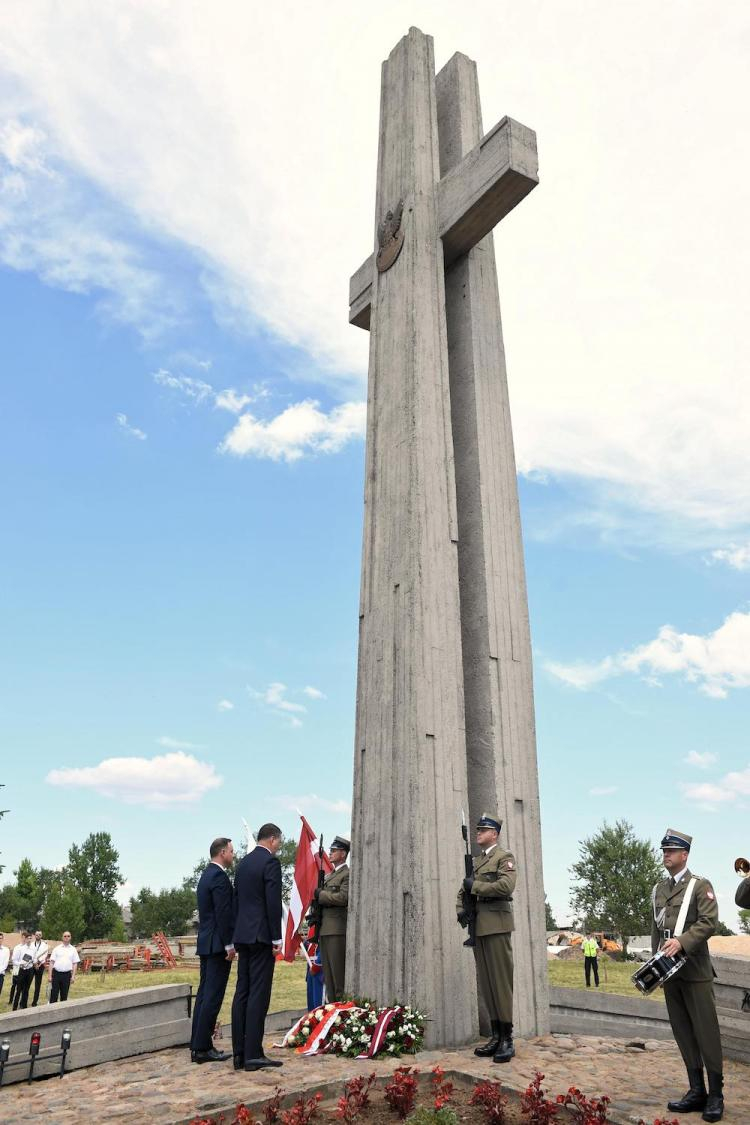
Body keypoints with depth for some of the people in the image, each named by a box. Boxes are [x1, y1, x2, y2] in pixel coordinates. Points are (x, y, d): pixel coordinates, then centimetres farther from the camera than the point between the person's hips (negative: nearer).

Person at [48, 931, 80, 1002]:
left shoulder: (73, 949, 7)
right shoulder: (57, 948, 5)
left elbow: (75, 964, 7)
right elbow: (51, 962, 4)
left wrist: (73, 976, -1)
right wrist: (50, 976, -2)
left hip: (67, 974, 1)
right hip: (56, 973, -1)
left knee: (64, 995, 7)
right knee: (54, 994, 0)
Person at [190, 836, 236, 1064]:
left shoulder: (206, 876, 16)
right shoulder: (219, 877, -15)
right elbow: (223, 913, -20)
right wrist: (229, 945, -17)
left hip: (205, 943, 10)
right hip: (218, 945, -10)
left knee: (204, 994, 12)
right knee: (213, 996, -5)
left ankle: (197, 1045, 17)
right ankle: (203, 1048, -1)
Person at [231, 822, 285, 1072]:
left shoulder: (243, 862, 14)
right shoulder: (270, 862, -11)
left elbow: (236, 899, 16)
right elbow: (273, 903, -16)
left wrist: (237, 936, 19)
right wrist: (276, 939, -11)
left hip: (243, 935, 8)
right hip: (261, 936, -8)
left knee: (242, 993, 10)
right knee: (258, 994, -4)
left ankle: (239, 1053, 14)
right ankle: (253, 1055, -2)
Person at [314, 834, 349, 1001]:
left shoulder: (348, 874, -6)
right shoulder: (329, 875, 21)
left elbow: (343, 897, -19)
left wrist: (321, 894, -10)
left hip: (337, 929, -9)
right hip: (324, 929, 9)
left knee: (339, 973, -7)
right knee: (328, 973, 12)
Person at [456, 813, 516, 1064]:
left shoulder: (504, 857, -2)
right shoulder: (475, 861, 19)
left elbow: (506, 886, -19)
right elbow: (463, 891, 22)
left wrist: (475, 886, -13)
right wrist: (460, 910, 2)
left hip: (496, 926, -7)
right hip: (478, 928, 7)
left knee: (501, 982, -5)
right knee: (486, 984, 8)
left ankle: (508, 1040, 0)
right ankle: (496, 1037, 14)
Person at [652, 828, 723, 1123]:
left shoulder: (700, 885, -4)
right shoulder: (659, 889, 12)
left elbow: (709, 922, -15)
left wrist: (682, 942, -25)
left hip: (695, 970, -5)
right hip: (669, 971, 5)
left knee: (706, 1031, 0)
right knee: (683, 1033, 9)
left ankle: (715, 1095, 12)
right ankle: (697, 1091, 19)